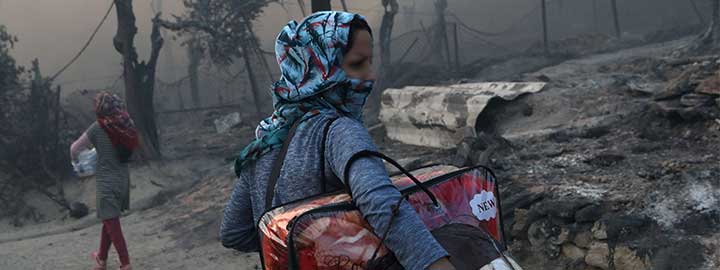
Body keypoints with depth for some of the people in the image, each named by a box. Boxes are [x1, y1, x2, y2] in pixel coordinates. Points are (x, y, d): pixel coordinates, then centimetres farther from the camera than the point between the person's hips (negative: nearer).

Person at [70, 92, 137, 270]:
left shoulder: (98, 127, -15)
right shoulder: (126, 125, -2)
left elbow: (75, 148, -4)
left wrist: (75, 161, 18)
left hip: (107, 182, -6)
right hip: (123, 179, 6)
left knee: (112, 224, 2)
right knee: (108, 221, 21)